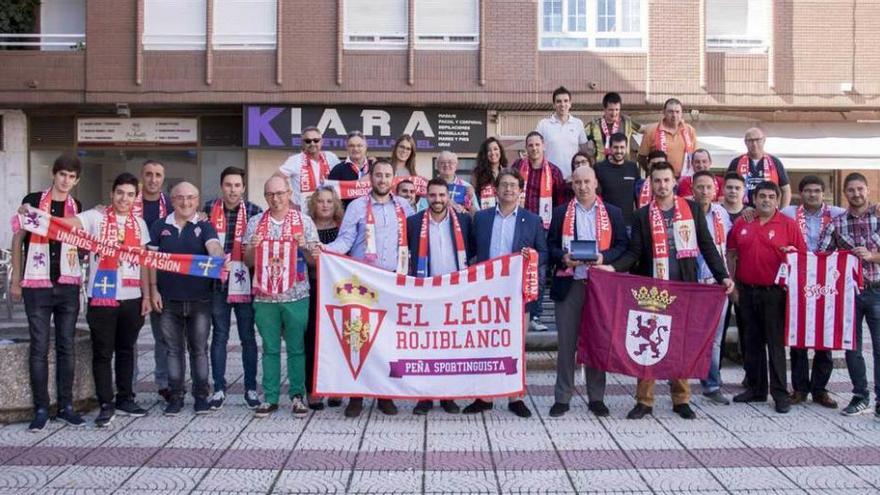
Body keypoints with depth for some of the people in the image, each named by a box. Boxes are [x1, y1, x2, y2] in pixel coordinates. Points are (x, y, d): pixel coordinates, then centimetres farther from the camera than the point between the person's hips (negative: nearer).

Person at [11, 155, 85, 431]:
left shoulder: (77, 208, 10)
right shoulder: (32, 201, 1)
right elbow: (18, 240, 4)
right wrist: (15, 280, 1)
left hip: (68, 286, 3)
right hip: (37, 285, -3)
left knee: (66, 346, 5)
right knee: (39, 348, -1)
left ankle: (66, 406, 11)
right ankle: (41, 409, 5)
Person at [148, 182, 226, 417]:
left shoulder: (204, 227, 1)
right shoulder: (159, 226, 7)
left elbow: (214, 247, -17)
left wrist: (221, 259, -40)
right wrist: (153, 289, 0)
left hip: (199, 299, -1)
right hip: (168, 300, 2)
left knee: (199, 349, 6)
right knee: (174, 349, 9)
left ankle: (201, 396, 16)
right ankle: (175, 396, 18)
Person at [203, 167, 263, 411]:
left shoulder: (254, 211, -1)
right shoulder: (209, 209, 5)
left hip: (244, 282, -1)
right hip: (218, 282, 2)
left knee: (248, 336, 7)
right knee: (219, 336, 9)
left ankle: (251, 388, 16)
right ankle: (219, 388, 18)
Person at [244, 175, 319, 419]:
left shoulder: (304, 221, 4)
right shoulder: (255, 223, 9)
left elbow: (314, 261, 5)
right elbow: (248, 261, 11)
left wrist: (305, 246, -15)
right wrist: (253, 247, -9)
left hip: (296, 295, -2)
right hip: (264, 296, 2)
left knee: (297, 348, 3)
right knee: (270, 349, 8)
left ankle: (297, 396, 13)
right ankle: (270, 398, 15)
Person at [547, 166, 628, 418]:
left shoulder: (613, 213, 9)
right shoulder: (560, 212, 9)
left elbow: (622, 245, 4)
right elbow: (551, 246, 6)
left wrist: (604, 257, -13)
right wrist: (563, 257, -14)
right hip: (568, 284, 0)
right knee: (566, 342, 2)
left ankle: (596, 397, 17)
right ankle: (562, 397, 10)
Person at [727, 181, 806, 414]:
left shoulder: (788, 224, -1)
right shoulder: (741, 224, 8)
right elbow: (731, 255, 12)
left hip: (774, 292, -4)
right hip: (747, 290, 4)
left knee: (776, 342, -1)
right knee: (752, 341, 11)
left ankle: (780, 393, 6)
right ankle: (756, 388, 22)